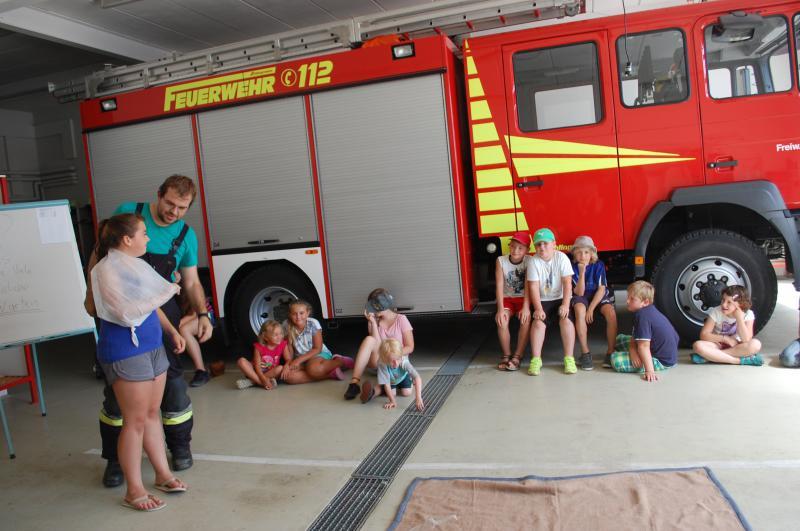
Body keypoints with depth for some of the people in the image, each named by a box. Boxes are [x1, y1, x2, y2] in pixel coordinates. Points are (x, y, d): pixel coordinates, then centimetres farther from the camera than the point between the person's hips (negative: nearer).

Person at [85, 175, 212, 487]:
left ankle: (180, 447, 24)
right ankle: (114, 459, 20)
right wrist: (92, 293, 0)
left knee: (171, 379, 3)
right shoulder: (127, 213, -7)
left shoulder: (186, 236, -1)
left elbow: (191, 283, 4)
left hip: (162, 312, 1)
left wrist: (202, 314, -10)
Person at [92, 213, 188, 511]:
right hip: (126, 353, -8)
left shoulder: (135, 264, 11)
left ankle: (163, 475, 26)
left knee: (152, 413, 15)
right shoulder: (107, 269, -14)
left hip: (153, 347, 8)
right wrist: (167, 291, -17)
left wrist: (172, 331, 12)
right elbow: (126, 312, -22)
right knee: (136, 420, -1)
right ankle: (134, 491, 11)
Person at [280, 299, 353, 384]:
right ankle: (330, 374, -24)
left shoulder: (313, 323, -16)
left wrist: (299, 360, -20)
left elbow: (317, 349, -12)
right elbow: (289, 348, -2)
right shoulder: (287, 325, -9)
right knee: (287, 376, -28)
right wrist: (288, 363, -20)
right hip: (300, 359, 4)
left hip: (319, 354, -3)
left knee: (313, 369, -39)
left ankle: (341, 361, -10)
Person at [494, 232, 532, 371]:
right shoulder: (501, 261, -8)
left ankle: (517, 356, -20)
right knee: (501, 319, -27)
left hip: (524, 298, -1)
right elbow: (499, 285, -14)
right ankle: (506, 355, -11)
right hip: (507, 298, 1)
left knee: (526, 318, -30)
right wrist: (500, 309, -23)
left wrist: (526, 307, -30)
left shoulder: (529, 261, -10)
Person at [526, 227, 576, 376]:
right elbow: (533, 286, -11)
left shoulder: (561, 258, -8)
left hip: (561, 298, 0)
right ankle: (536, 359, -16)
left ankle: (569, 358, -16)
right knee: (538, 322, -23)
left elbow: (567, 283, -12)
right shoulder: (534, 261, -6)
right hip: (542, 300, 0)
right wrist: (538, 308, -19)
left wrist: (565, 304, -22)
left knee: (566, 320, -25)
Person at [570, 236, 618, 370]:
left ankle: (610, 352, -16)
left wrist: (591, 309, -20)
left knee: (611, 313, -30)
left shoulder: (599, 265, -8)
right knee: (579, 310, -35)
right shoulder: (573, 267, -10)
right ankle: (585, 353, -27)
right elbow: (579, 293, -15)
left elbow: (601, 289, -12)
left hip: (599, 296, 1)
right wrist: (582, 272, -26)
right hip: (582, 298, -1)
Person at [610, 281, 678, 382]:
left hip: (661, 360, -10)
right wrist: (632, 351, -14)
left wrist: (649, 371, -31)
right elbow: (634, 338, 5)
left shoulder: (643, 316, -26)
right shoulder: (648, 310, 5)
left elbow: (644, 346, -31)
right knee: (620, 339, 16)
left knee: (616, 360, -22)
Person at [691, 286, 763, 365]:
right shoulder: (716, 312, -13)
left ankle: (710, 356, -29)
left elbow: (746, 340, -23)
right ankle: (741, 360, -29)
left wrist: (739, 318, -28)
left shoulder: (748, 314, -12)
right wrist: (725, 338, -20)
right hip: (718, 346, -1)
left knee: (756, 344, -31)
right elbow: (703, 335, -15)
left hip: (737, 347, 1)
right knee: (698, 345, -31)